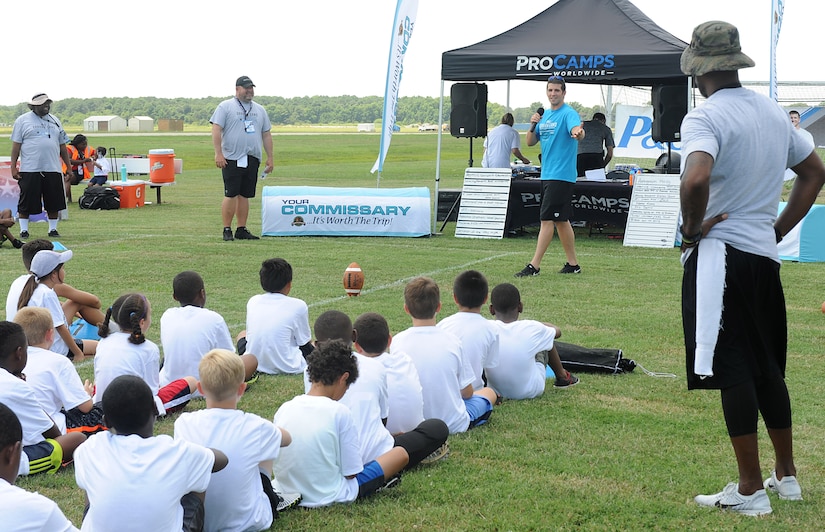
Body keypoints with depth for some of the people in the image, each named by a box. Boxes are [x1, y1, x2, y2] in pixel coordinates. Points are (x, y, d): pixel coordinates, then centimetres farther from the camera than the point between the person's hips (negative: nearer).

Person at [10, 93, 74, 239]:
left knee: (54, 202, 5)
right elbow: (16, 145, 1)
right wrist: (13, 167, -6)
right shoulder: (22, 120, 3)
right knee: (26, 202, 0)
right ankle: (24, 230, 9)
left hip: (53, 169, 4)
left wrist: (69, 168, 13)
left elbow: (62, 146, 17)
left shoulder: (54, 121, 15)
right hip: (29, 170, -3)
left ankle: (53, 229, 16)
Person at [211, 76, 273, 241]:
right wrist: (218, 153, -15)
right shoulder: (225, 106, 1)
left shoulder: (260, 110, 17)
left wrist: (269, 157, 13)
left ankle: (242, 229, 12)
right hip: (231, 159, -5)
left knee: (245, 196, 7)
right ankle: (227, 230, 0)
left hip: (252, 160, 5)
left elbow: (266, 135, 19)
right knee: (231, 195, -7)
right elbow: (216, 130, -7)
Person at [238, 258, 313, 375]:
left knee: (243, 334, 31)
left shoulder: (253, 301, 3)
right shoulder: (298, 305, -9)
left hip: (254, 365, 1)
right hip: (288, 367, 0)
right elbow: (304, 342, 1)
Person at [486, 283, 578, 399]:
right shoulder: (531, 329, -19)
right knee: (546, 338, 19)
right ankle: (562, 376, 39)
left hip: (494, 390, 2)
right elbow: (557, 331, 4)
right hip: (531, 392, -1)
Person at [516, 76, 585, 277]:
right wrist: (532, 125, -3)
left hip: (561, 176, -9)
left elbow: (577, 130, -30)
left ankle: (534, 266, -10)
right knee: (561, 220, 12)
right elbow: (530, 142, 16)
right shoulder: (544, 115, 15)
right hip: (547, 175, 9)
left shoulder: (569, 114, -10)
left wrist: (578, 132, -53)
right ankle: (573, 264, 20)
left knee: (547, 219, -10)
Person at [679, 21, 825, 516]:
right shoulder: (774, 112, 11)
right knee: (767, 367, 18)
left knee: (733, 370, -3)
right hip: (766, 255, 8)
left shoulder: (706, 117, -14)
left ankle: (751, 489, 2)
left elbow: (697, 177, -32)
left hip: (719, 254, -8)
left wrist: (692, 228, -15)